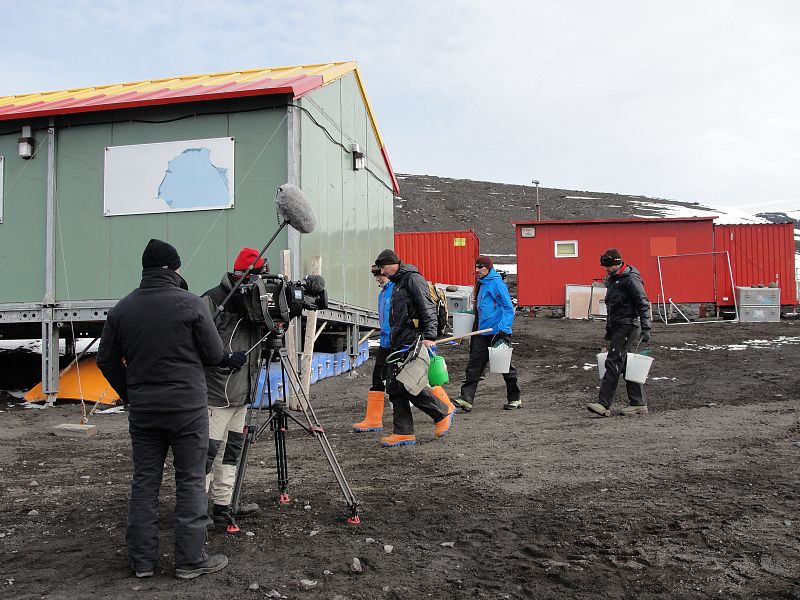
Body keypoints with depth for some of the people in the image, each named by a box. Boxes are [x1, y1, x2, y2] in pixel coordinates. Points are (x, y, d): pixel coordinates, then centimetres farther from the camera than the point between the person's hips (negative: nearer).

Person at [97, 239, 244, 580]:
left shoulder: (122, 308, 3)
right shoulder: (190, 303, -10)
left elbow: (107, 360, 8)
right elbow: (214, 353, -5)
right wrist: (228, 358, 18)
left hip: (142, 410, 5)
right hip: (187, 408, -4)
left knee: (144, 483, 12)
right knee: (191, 482, 4)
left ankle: (142, 561, 20)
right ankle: (191, 560, 10)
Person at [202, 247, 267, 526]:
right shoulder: (212, 300, -13)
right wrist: (224, 359, -24)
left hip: (241, 394, 8)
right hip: (215, 394, -8)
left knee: (233, 449, 14)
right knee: (207, 451, -5)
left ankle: (223, 505, 24)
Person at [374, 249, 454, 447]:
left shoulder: (413, 278, -6)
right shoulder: (397, 284, 24)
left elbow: (427, 308, -17)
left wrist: (429, 336, -26)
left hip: (412, 343, -10)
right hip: (399, 345, 10)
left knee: (407, 384, -13)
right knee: (394, 387, 4)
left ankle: (443, 411, 5)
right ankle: (403, 432, 8)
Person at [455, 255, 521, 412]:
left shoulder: (496, 283, -13)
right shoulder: (481, 283, 14)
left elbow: (509, 308, -15)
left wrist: (503, 330, -21)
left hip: (497, 332, -8)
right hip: (483, 332, 8)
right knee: (474, 364, 0)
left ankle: (514, 399, 21)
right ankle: (466, 399, -2)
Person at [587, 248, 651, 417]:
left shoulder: (630, 279, -11)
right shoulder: (612, 279, 18)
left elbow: (643, 304, -15)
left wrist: (645, 329, -21)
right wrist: (609, 330, 26)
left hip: (627, 326, -10)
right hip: (616, 327, 10)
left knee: (613, 363, -14)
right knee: (626, 365, 9)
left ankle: (603, 405, -17)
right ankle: (639, 404, 14)